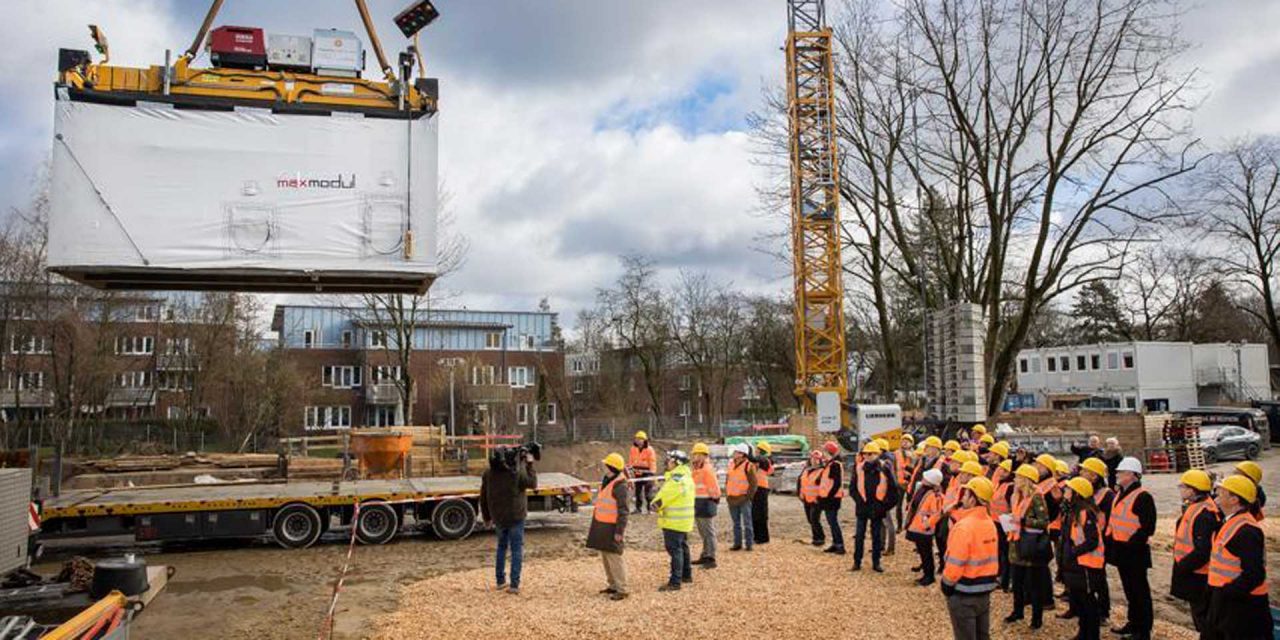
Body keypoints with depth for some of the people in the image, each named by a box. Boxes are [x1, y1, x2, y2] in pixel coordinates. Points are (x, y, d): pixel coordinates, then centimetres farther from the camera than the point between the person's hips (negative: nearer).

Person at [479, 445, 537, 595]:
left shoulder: (488, 473, 0)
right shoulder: (517, 472, -17)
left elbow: (483, 497, 7)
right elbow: (532, 483, -3)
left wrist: (486, 516, 19)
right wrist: (530, 464, 3)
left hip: (498, 517, 5)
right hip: (515, 516, -4)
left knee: (502, 546, 21)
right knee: (517, 549, 4)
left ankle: (500, 581, 25)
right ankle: (514, 585, 0)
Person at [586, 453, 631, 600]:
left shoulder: (621, 486, -17)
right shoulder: (607, 481, 13)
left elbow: (623, 511, -18)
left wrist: (619, 531, -19)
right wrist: (594, 525, 24)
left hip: (611, 527, -10)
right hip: (601, 525, 10)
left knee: (614, 557, -7)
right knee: (605, 555, 15)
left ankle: (622, 590, -1)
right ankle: (613, 585, 26)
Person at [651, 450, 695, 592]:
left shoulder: (676, 479, -21)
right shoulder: (686, 476, 12)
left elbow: (664, 496, -16)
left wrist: (655, 503, 1)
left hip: (674, 521, -10)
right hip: (683, 520, 11)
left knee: (675, 549, -8)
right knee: (682, 547, 21)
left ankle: (675, 582, -8)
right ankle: (687, 575, 32)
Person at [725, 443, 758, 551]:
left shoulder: (748, 466, -11)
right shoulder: (731, 464, 8)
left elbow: (753, 483, -10)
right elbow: (727, 480, 18)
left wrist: (748, 496, -13)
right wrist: (727, 493, 10)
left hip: (744, 499, -6)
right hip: (732, 498, 6)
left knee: (747, 522, 0)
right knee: (736, 522, 12)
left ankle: (749, 544, 7)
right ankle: (737, 543, 19)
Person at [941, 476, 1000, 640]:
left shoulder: (964, 526, -23)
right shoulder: (990, 523, 4)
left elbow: (955, 563, -22)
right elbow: (989, 557, 11)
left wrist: (946, 584, -7)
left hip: (964, 594, -8)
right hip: (985, 591, 8)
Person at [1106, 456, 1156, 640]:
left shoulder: (1143, 497, -16)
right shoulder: (1120, 494, 13)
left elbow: (1148, 527, -20)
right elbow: (1113, 520, 21)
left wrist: (1132, 543, -21)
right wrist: (1109, 539, 14)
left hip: (1135, 551, -9)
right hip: (1120, 549, 9)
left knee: (1139, 590, 0)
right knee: (1129, 588, 18)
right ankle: (1134, 622, 30)